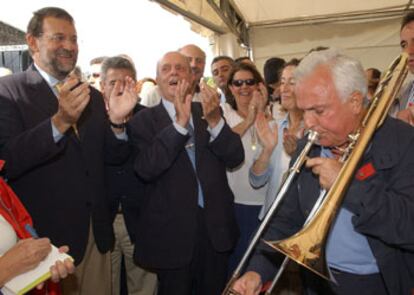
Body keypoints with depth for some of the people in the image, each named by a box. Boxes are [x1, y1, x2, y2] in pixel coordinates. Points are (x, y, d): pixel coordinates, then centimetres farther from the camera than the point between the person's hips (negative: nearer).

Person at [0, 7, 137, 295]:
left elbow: (113, 155, 7)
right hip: (45, 237, -5)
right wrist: (60, 121, -33)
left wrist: (117, 121, -13)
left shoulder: (92, 96, 9)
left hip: (97, 233, 5)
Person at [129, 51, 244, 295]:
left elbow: (235, 158, -5)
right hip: (172, 230, -3)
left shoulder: (209, 112, 4)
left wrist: (215, 120, -22)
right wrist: (180, 121, -27)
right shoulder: (144, 120, -5)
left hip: (215, 225, 3)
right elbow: (146, 169, -20)